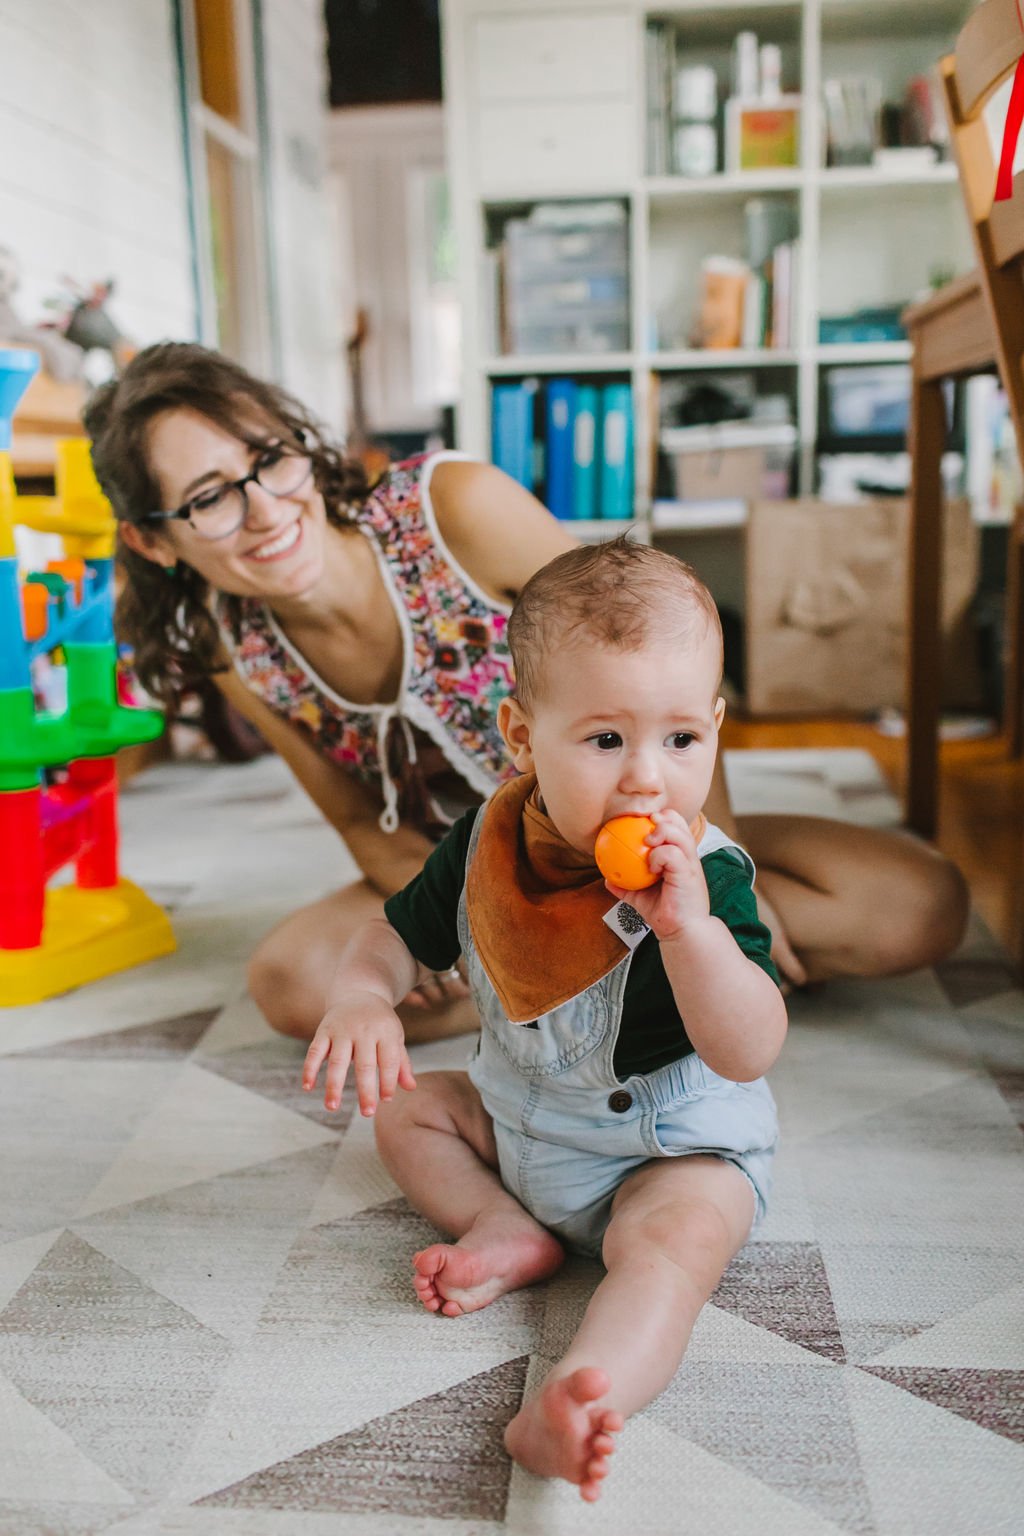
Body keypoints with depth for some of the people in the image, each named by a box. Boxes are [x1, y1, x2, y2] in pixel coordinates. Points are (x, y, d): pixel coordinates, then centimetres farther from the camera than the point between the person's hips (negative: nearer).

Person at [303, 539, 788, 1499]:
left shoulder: (706, 878, -27)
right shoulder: (485, 845, -13)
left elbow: (749, 1055, -33)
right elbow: (398, 936, 1)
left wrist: (688, 926, -48)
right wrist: (359, 998, -22)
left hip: (674, 1151, -6)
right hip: (517, 1121, 6)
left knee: (672, 1243, -33)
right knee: (407, 1106, 12)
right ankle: (511, 1232, -6)